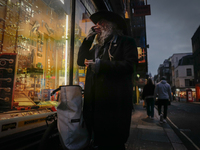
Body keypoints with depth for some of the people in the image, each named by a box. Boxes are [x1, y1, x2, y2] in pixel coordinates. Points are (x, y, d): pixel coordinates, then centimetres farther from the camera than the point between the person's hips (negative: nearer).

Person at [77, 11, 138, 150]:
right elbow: (81, 60, 16)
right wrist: (88, 39, 11)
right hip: (95, 100, 6)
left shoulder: (126, 41, 4)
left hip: (114, 101, -5)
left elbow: (128, 65, -11)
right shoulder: (95, 46, 23)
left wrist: (100, 65, -15)